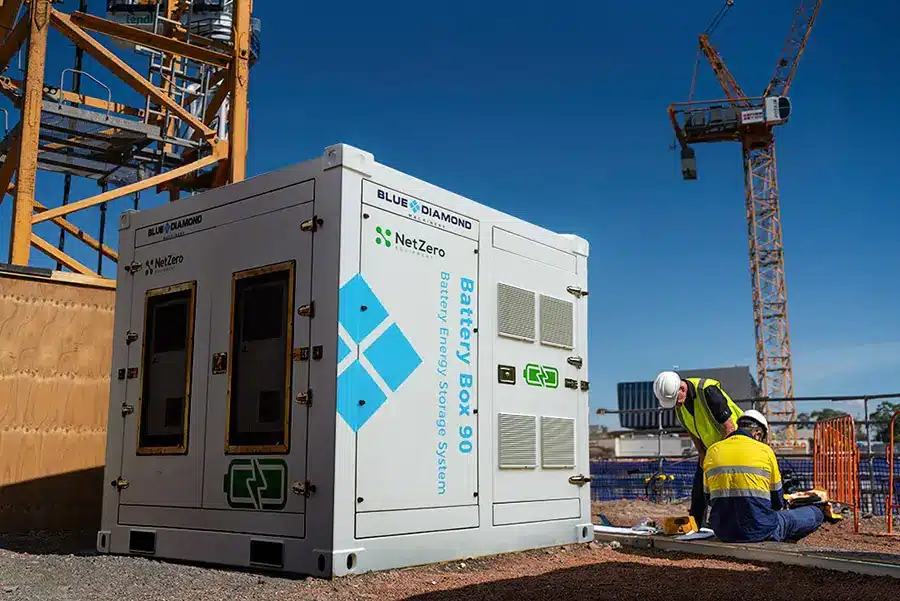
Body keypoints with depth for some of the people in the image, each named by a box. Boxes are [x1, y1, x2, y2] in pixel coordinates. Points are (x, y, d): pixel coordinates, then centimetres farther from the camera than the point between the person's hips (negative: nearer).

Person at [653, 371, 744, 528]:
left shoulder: (708, 391, -31)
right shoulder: (678, 400, -7)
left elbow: (729, 427, -27)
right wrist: (701, 453, 0)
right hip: (709, 446, 7)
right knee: (699, 488, 6)